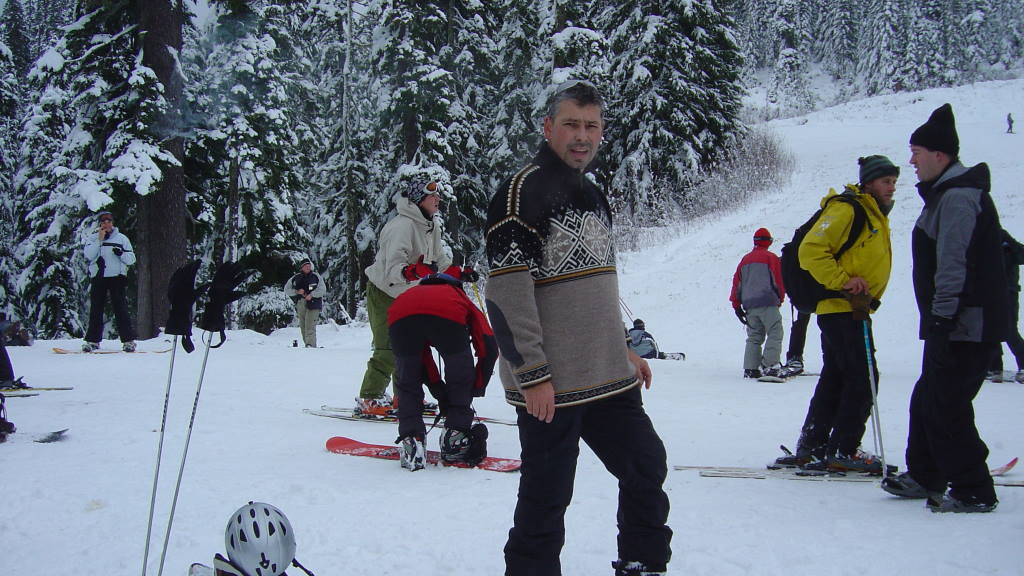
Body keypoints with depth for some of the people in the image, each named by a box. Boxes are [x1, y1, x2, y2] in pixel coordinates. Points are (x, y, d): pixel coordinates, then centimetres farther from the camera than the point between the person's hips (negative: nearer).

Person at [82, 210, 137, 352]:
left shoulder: (121, 238, 10)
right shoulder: (94, 239, 13)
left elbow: (131, 259, 6)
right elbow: (88, 255, -4)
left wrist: (121, 253, -14)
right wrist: (99, 240, -8)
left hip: (117, 277, -2)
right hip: (98, 278, 2)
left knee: (120, 308, -7)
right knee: (95, 309, 3)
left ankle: (128, 340, -7)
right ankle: (93, 340, 10)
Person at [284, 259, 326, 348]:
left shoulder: (316, 277, 3)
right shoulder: (295, 278, 9)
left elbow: (322, 289, -3)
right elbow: (287, 289, 12)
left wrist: (312, 295, -15)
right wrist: (297, 292, -5)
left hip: (313, 304, -4)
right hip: (300, 304, 4)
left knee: (310, 326, -16)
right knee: (302, 326, 7)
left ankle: (311, 345, -23)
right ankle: (307, 344, 15)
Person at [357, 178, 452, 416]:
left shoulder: (432, 227, 3)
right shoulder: (402, 226, -26)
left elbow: (440, 260, 12)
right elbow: (392, 268, -34)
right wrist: (412, 271, -52)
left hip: (408, 296, 9)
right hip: (384, 292, -9)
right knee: (389, 349, -14)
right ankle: (368, 400, -7)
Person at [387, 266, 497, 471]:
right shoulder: (465, 303, 40)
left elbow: (423, 358, 42)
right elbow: (489, 348, 24)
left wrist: (440, 392, 44)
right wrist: (475, 390, 31)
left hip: (400, 315, 3)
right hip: (447, 316, -2)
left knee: (407, 383, 22)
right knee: (461, 380, 20)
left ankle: (411, 441, 12)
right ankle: (456, 438, 16)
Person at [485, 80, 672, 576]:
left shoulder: (593, 195, 17)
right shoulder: (522, 191, -12)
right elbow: (505, 291, -18)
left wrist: (623, 350, 21)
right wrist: (531, 374, -20)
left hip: (608, 377, 9)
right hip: (550, 385, -8)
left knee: (647, 467, 15)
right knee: (546, 497, 0)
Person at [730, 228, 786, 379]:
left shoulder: (745, 259, 16)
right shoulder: (771, 257, 2)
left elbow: (736, 282, 15)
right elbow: (779, 280, 1)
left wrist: (736, 305, 20)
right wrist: (780, 299, 16)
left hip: (749, 305, 5)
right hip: (768, 304, -5)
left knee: (754, 338, 10)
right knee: (775, 334, -6)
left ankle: (751, 368, 3)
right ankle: (770, 366, -19)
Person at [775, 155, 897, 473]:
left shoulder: (877, 217, 20)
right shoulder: (846, 209, -11)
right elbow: (811, 250, -19)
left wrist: (869, 298, 16)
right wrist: (842, 281, -22)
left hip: (854, 310, 10)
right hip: (842, 309, -10)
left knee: (835, 380, 11)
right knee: (863, 378, -10)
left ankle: (811, 447, 16)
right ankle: (843, 450, -5)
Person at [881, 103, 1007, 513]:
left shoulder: (958, 196, -16)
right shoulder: (945, 193, 18)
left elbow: (953, 265, -23)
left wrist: (941, 317, -24)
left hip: (967, 325, -11)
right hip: (955, 322, 11)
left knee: (946, 406, -7)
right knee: (927, 400, 17)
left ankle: (974, 492, 1)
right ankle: (925, 477, 29)